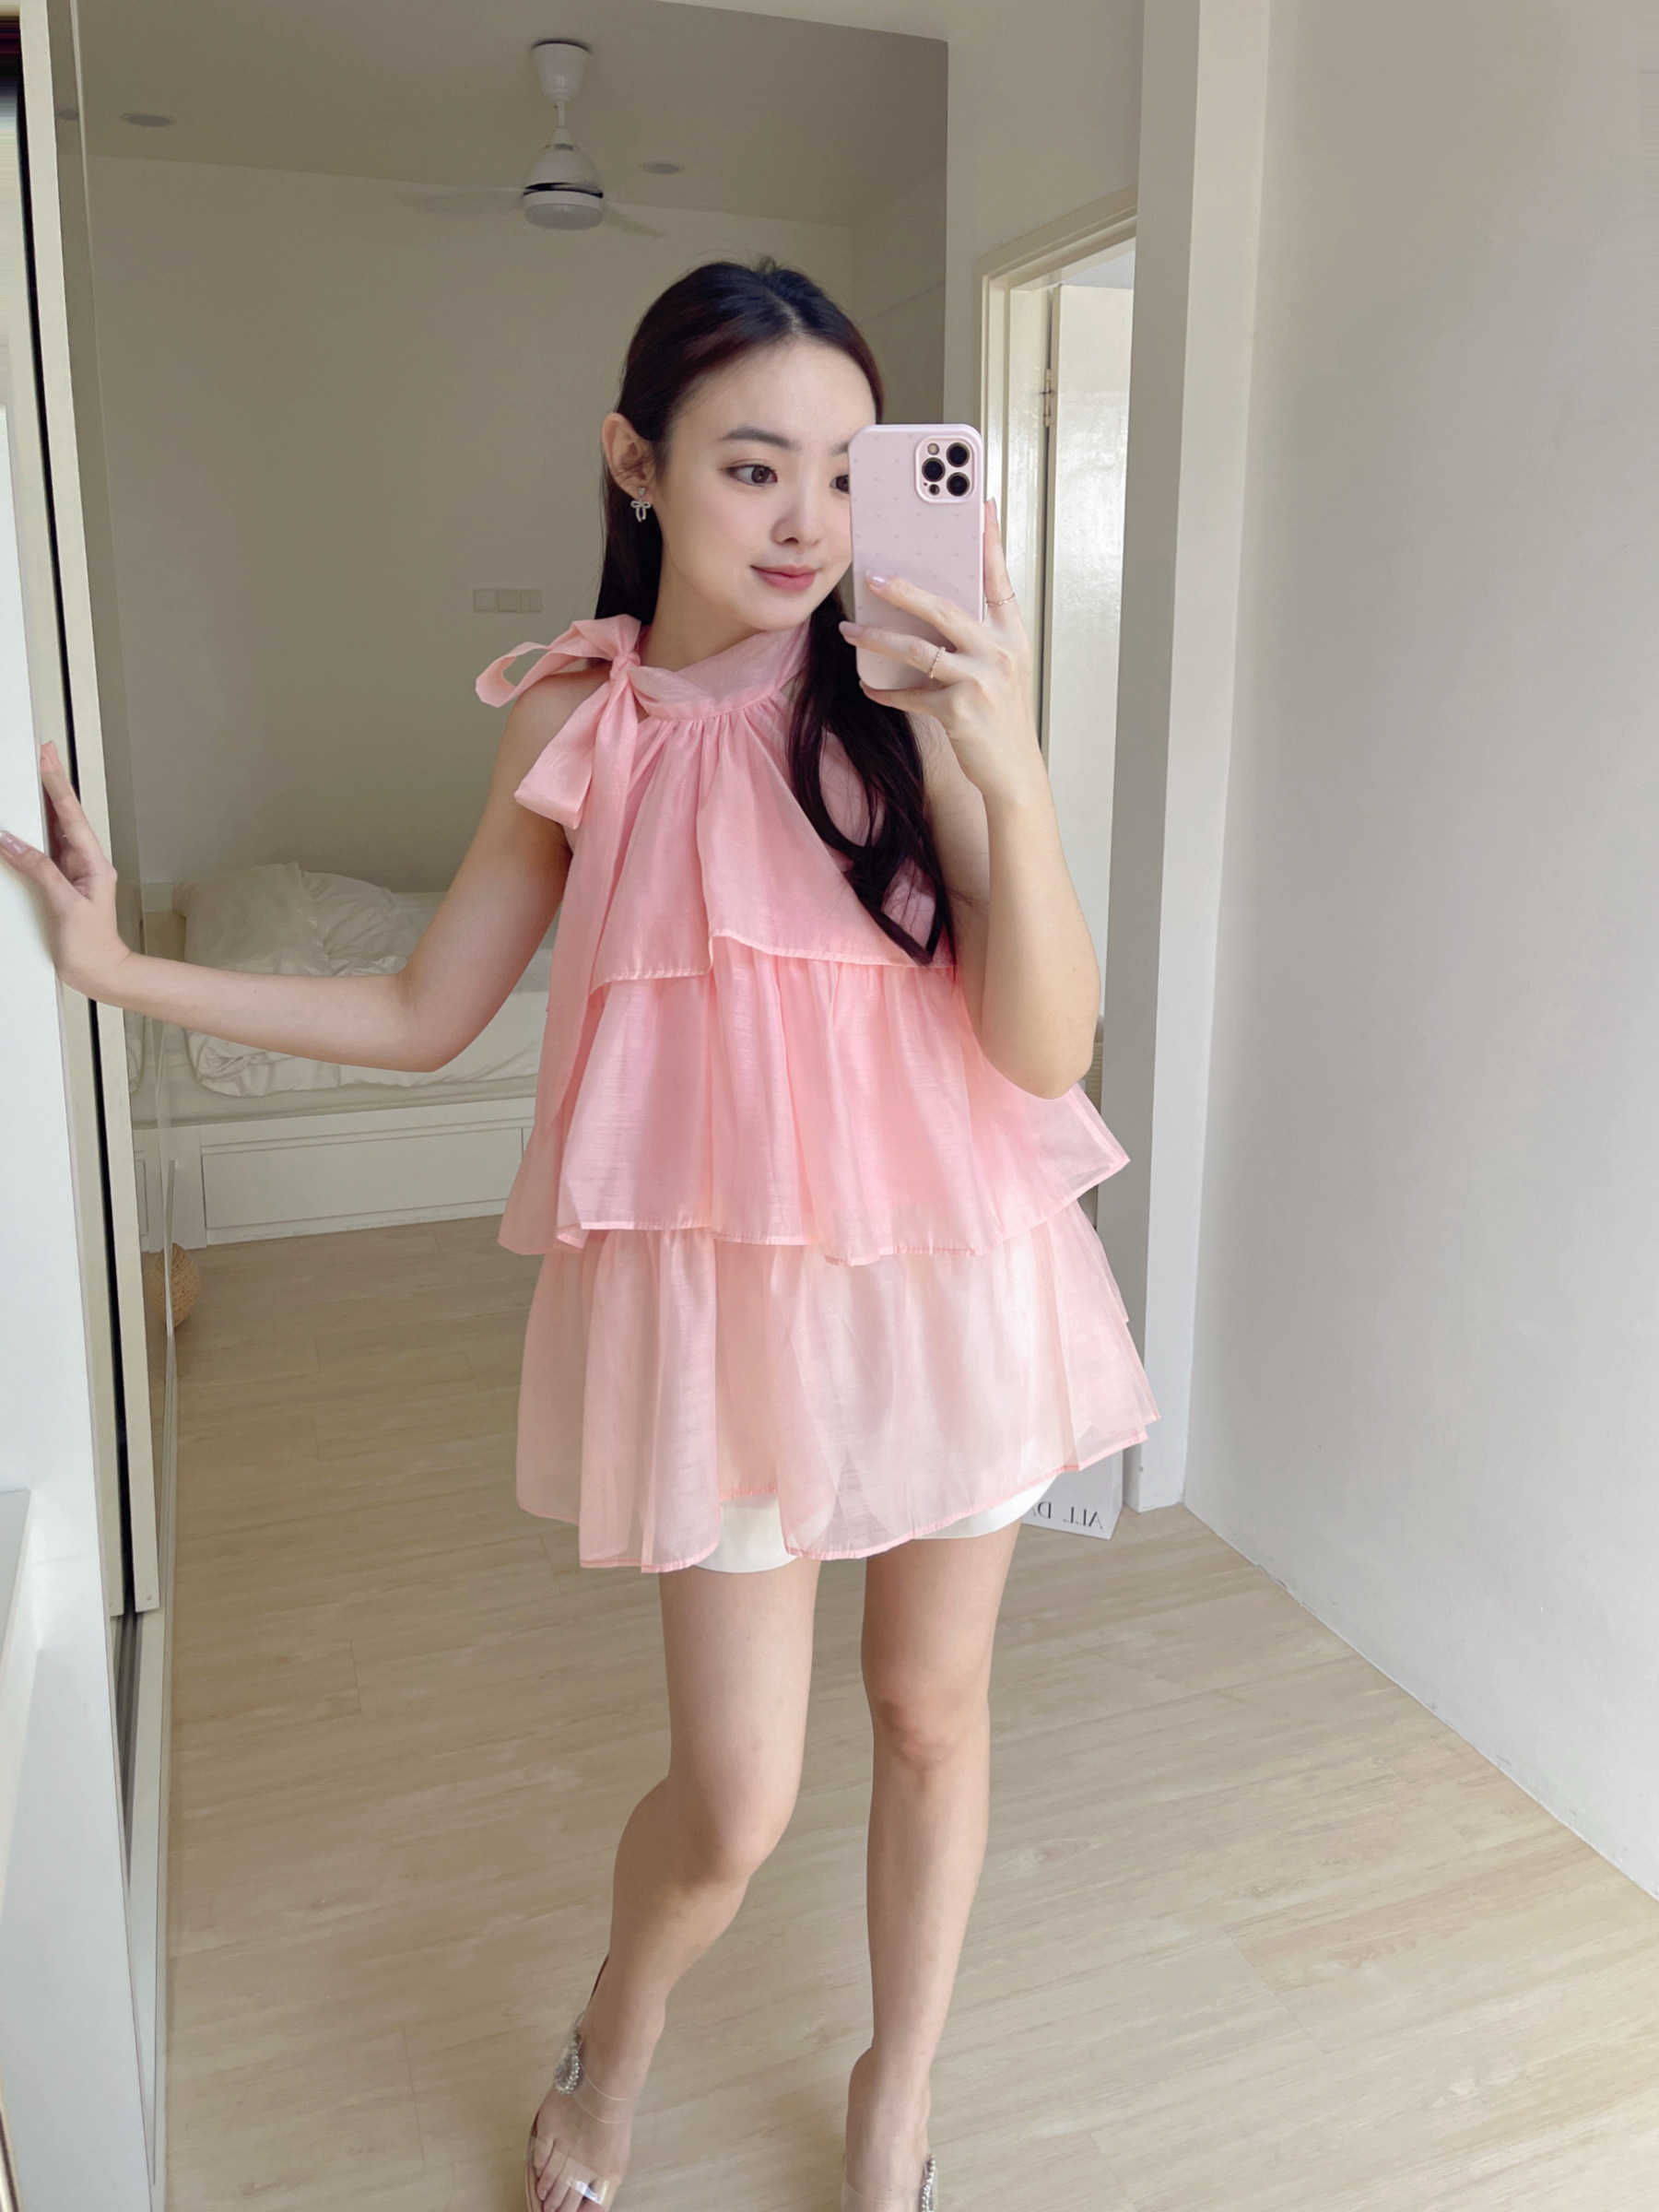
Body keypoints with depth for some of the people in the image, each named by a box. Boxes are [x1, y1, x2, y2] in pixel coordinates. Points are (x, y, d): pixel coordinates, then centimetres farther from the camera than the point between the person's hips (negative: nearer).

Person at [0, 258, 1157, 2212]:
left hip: (945, 1269, 1)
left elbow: (1048, 1050, -13)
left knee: (933, 1709, 17)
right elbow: (422, 1016, 8)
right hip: (717, 1291, 0)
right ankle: (611, 2052, 42)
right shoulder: (577, 728, -2)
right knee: (733, 1802, 5)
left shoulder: (910, 699, -8)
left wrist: (1011, 771, -27)